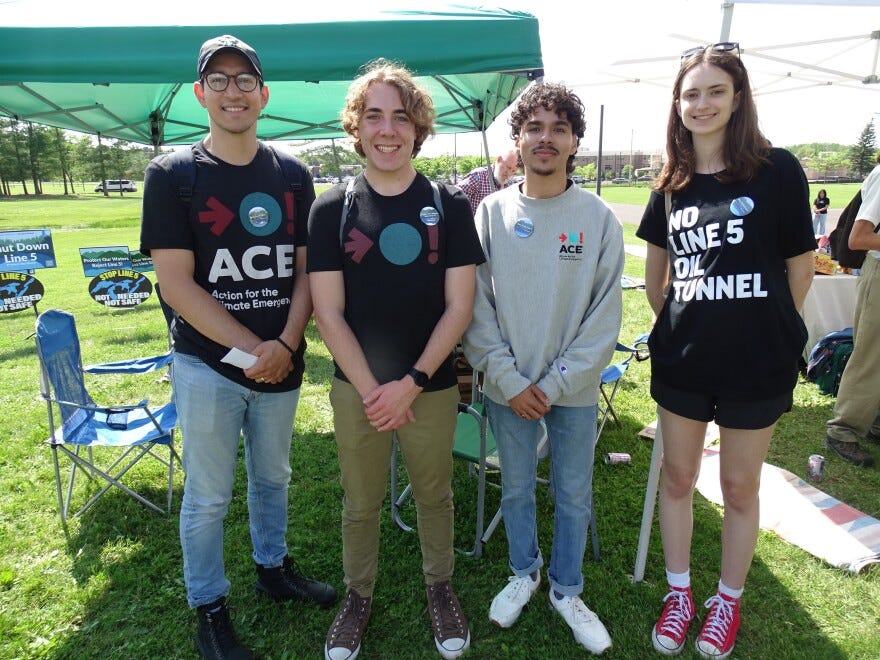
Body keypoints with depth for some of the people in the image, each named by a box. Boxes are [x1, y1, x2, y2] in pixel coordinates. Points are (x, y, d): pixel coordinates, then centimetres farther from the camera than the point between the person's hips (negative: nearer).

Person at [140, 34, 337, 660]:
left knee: (272, 477, 20)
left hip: (281, 364, 3)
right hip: (208, 365, -3)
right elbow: (177, 284, -12)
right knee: (208, 497, 10)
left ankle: (274, 567, 43)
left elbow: (306, 270, 2)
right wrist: (252, 349, -16)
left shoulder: (291, 176, 4)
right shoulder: (172, 174, -5)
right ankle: (210, 610, 30)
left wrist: (285, 344, -13)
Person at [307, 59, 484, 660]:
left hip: (432, 386, 0)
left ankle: (441, 587, 42)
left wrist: (410, 382, -14)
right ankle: (359, 594, 40)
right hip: (356, 389, 1)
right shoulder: (332, 209, -3)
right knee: (360, 504, 17)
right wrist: (371, 390, -13)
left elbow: (459, 307, -6)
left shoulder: (449, 205, -4)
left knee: (435, 497, 18)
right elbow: (329, 313, -6)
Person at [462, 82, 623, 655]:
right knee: (517, 488, 17)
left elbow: (605, 315, -5)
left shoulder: (599, 217, -4)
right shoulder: (492, 212, -2)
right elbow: (476, 306, -5)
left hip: (574, 389, 0)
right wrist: (510, 381, -11)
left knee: (574, 495, 13)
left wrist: (553, 385, -11)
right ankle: (524, 572, 42)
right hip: (508, 387, 1)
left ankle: (567, 589, 37)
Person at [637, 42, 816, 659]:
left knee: (740, 488, 12)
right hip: (682, 360, 3)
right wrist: (675, 323, 10)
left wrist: (767, 332, 4)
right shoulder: (671, 185, 4)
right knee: (678, 478, 13)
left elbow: (800, 265, -1)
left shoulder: (777, 169, -7)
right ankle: (679, 593, 34)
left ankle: (728, 601, 34)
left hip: (757, 364, -3)